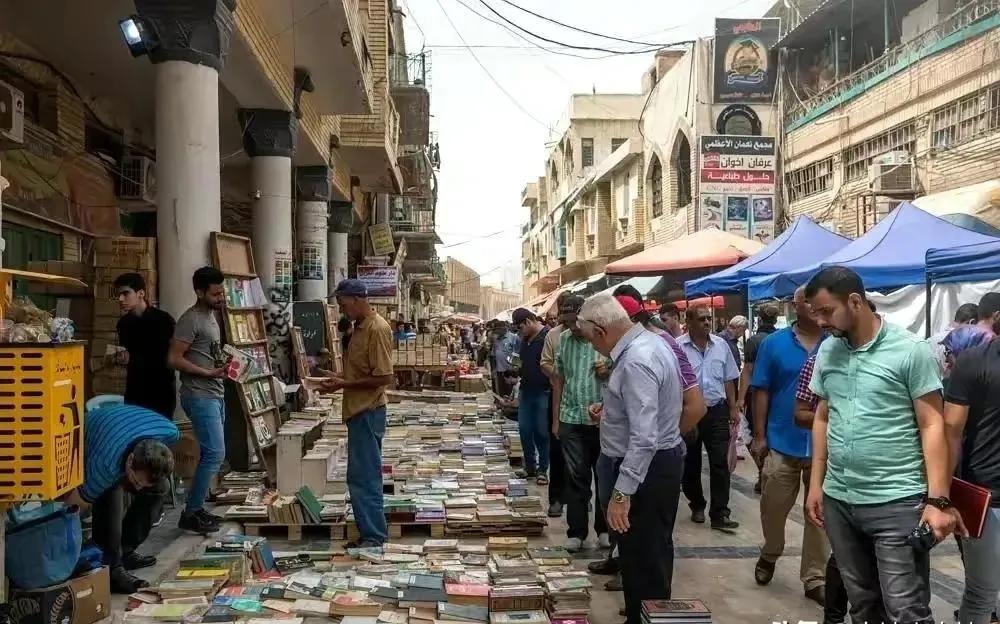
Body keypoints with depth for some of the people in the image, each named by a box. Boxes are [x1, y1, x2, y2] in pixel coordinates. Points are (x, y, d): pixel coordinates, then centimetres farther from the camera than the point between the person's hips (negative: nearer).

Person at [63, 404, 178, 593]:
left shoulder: (170, 433, -32)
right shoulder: (105, 467, -47)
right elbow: (72, 506, -34)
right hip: (84, 448, -6)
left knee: (160, 487, -4)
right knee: (110, 496, -30)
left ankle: (125, 551, 9)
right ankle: (110, 569, -24)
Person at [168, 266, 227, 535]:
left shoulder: (211, 316, 16)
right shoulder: (191, 320, -13)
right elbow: (174, 359, -18)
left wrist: (225, 364, 8)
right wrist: (209, 373, -20)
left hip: (215, 395, 10)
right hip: (199, 396, -9)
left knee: (211, 454, 12)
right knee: (215, 454, -11)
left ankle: (197, 508, 20)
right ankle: (190, 514, -2)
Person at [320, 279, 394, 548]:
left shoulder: (377, 329, -17)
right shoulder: (360, 326, 13)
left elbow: (383, 377, -21)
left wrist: (344, 384, -17)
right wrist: (340, 379, 6)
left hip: (368, 412, -10)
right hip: (359, 411, 10)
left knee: (364, 477, -5)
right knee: (363, 476, 14)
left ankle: (374, 536, 2)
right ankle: (370, 533, 21)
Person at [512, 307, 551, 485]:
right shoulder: (525, 339, 10)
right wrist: (517, 367, 6)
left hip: (543, 392, -7)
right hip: (526, 390, 8)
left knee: (542, 432, 2)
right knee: (524, 430, 9)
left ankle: (542, 469, 16)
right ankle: (530, 466, 23)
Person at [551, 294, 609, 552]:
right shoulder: (563, 339, 4)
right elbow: (558, 380, 11)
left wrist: (608, 369, -23)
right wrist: (555, 419, 11)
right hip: (571, 419, 2)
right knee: (576, 477, 6)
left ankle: (604, 529, 24)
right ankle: (576, 531, 14)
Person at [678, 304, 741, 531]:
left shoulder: (721, 345, 4)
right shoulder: (678, 347, -9)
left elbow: (729, 380, 12)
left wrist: (733, 408, 10)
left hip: (717, 411, 2)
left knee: (720, 463, -3)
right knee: (691, 464, 11)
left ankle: (720, 514, 0)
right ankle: (697, 506, 28)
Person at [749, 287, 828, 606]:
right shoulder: (774, 343, 0)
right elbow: (762, 391, 0)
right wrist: (759, 436, -3)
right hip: (782, 441, 0)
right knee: (773, 507, 10)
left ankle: (814, 578, 22)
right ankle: (770, 553, 39)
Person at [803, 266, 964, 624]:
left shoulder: (910, 351, -9)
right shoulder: (827, 351, 6)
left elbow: (932, 425, -9)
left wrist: (938, 500, -14)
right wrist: (816, 484, 11)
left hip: (897, 503, -5)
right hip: (838, 500, 5)